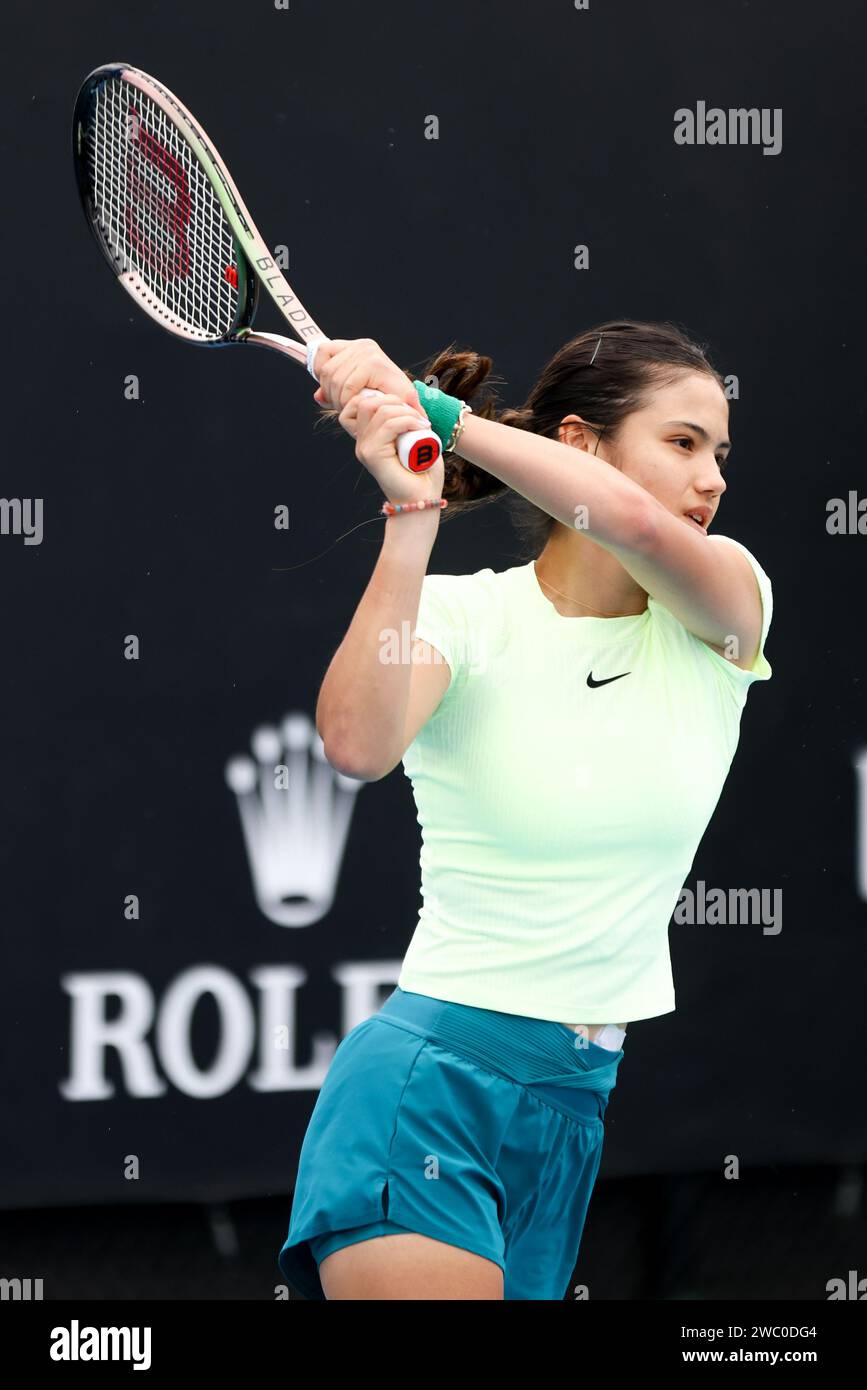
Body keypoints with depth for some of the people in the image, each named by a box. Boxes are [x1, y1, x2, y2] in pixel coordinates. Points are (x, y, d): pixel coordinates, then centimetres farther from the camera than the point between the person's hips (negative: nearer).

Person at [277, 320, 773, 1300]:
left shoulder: (720, 609, 3)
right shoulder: (462, 614, -5)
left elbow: (637, 522, -21)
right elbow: (357, 744, -27)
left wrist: (438, 410, -22)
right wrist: (412, 513, -31)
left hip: (594, 1109, 4)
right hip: (432, 1081, -4)